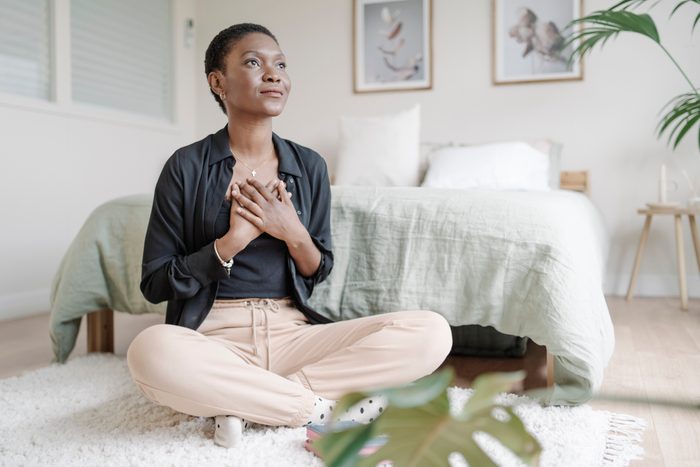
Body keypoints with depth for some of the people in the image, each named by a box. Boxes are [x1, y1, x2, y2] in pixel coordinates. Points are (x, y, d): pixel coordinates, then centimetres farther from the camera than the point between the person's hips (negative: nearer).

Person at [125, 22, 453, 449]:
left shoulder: (309, 165, 7)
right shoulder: (186, 166, -1)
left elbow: (319, 272, 11)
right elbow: (154, 284, -1)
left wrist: (293, 233, -10)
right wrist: (232, 241, -15)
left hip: (292, 333, 3)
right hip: (214, 337, -2)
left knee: (432, 332, -19)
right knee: (151, 351, -39)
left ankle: (244, 401, -16)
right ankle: (323, 407, -18)